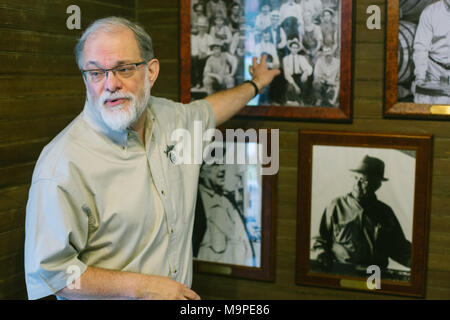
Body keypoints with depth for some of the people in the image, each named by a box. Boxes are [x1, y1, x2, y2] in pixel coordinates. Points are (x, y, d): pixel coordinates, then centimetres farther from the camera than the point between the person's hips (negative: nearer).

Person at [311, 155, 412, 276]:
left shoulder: (385, 212, 16)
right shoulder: (337, 206, 10)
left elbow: (399, 248, 20)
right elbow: (320, 239, 16)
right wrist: (321, 255, -4)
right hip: (339, 271, -1)